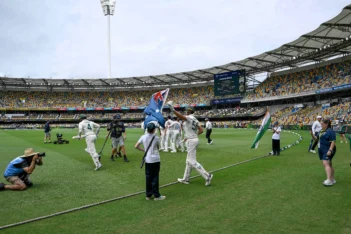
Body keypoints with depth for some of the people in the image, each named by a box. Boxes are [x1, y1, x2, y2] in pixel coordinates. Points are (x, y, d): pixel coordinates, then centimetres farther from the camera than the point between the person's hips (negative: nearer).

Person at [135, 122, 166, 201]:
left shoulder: (143, 137, -1)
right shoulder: (156, 138, -8)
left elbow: (136, 146, 0)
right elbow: (158, 147, 5)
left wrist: (144, 150, 11)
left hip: (147, 160, 3)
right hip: (155, 159, -3)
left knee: (148, 177, 11)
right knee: (155, 177, 2)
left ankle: (148, 195, 18)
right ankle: (156, 195, 7)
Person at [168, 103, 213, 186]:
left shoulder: (189, 118, -13)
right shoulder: (195, 119, 13)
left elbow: (181, 116, -34)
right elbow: (201, 130, 13)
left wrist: (173, 110, -43)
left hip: (191, 141, -10)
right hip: (195, 139, 10)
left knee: (192, 161, -7)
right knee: (189, 161, 16)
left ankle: (207, 176, -9)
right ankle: (186, 179, 24)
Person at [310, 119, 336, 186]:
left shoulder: (330, 131, -13)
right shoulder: (322, 132, 16)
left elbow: (333, 142, -19)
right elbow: (316, 139, 23)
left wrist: (330, 150, -28)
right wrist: (312, 135, 4)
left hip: (327, 151, -10)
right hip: (322, 150, 10)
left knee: (326, 163, -21)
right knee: (329, 164, 15)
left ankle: (329, 180, -27)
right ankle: (333, 179, 24)